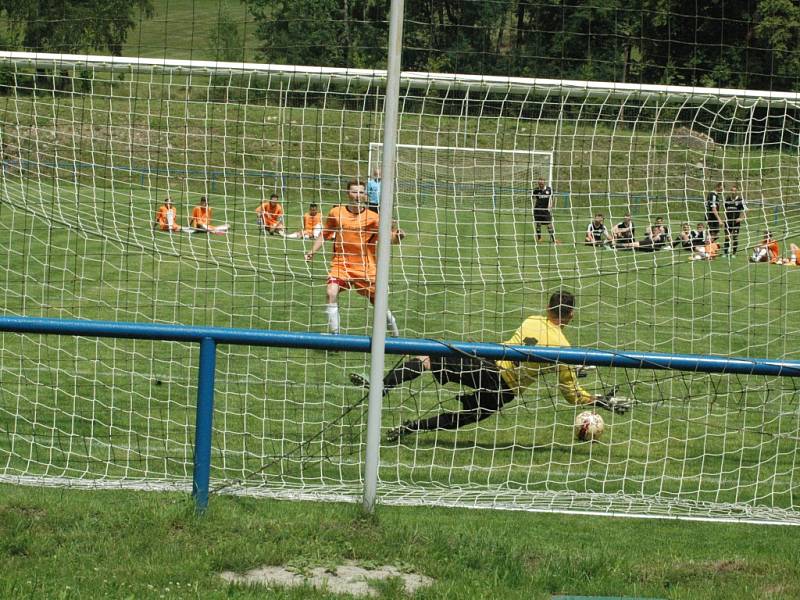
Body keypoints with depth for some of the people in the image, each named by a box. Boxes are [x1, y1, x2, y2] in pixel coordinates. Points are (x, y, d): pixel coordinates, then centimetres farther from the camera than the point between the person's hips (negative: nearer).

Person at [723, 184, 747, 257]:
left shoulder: (740, 199, -4)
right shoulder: (727, 199, 7)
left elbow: (745, 210, -2)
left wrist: (741, 218, -10)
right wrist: (725, 217, 12)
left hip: (736, 221, -3)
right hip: (728, 221, 3)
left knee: (735, 237, 1)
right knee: (727, 237, 3)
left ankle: (733, 253, 8)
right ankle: (726, 252, 9)